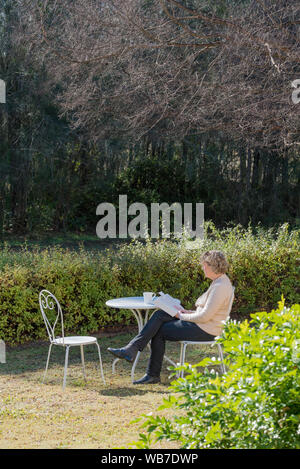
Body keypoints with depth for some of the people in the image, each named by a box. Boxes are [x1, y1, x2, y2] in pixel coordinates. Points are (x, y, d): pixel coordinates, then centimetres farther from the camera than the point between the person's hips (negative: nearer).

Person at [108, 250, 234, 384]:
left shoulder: (221, 286, -20)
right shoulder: (218, 281, 13)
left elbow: (205, 316, -23)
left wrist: (182, 316, -10)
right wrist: (189, 312, 9)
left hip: (206, 330, -10)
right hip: (201, 323, 10)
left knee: (159, 331, -5)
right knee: (159, 315, -1)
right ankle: (131, 350, -7)